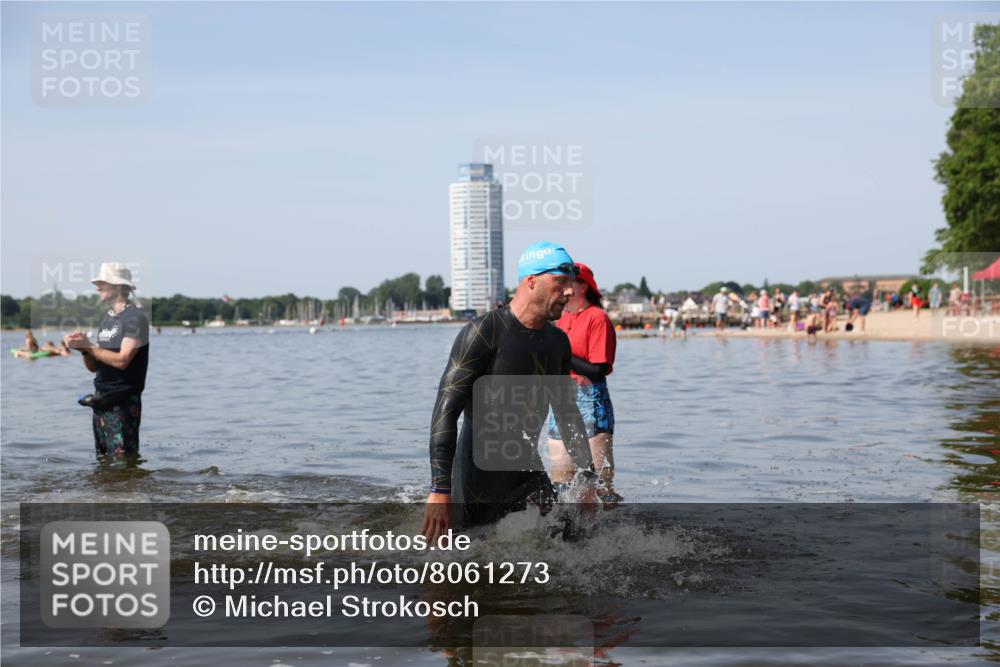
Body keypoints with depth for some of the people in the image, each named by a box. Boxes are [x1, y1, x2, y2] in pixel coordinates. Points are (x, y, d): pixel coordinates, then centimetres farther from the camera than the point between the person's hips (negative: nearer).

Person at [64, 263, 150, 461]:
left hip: (123, 402, -9)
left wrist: (88, 346, -13)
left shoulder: (135, 318, -10)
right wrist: (83, 349, -4)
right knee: (102, 459, 13)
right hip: (101, 400, 9)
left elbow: (122, 360, -20)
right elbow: (93, 367, 16)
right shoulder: (107, 319, 17)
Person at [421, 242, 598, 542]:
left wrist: (587, 480, 17)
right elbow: (446, 410, -18)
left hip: (527, 472, 6)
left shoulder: (557, 342, 9)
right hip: (479, 481, -6)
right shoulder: (484, 332, -14)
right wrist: (440, 490, -25)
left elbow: (568, 414, 20)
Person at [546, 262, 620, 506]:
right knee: (561, 482, 9)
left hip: (590, 404, -8)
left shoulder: (597, 318, -9)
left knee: (599, 485, -8)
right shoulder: (561, 318, 15)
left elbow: (599, 370, -16)